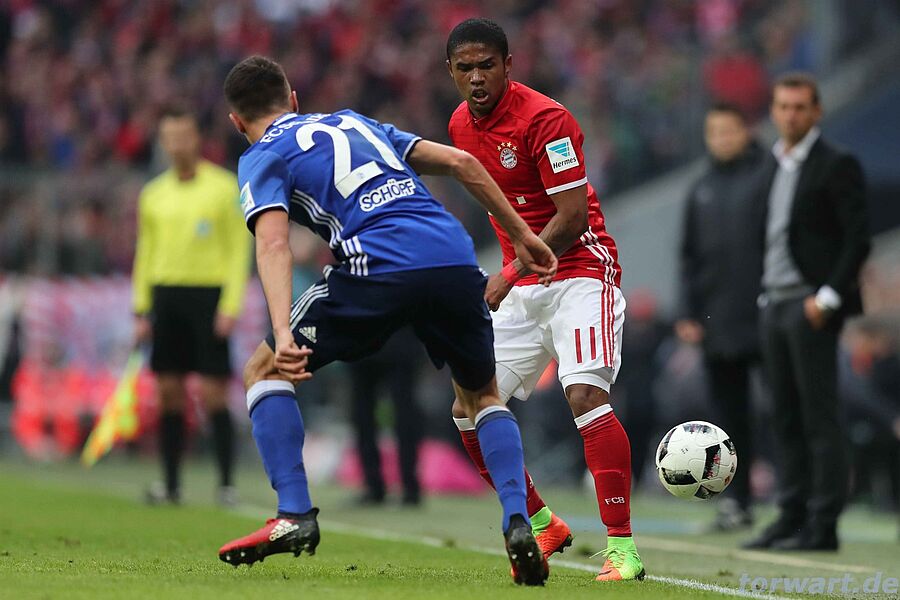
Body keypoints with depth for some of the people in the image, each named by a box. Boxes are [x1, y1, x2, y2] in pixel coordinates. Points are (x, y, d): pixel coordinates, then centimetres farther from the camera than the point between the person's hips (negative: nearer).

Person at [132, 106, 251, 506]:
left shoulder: (224, 187, -1)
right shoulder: (154, 195, 12)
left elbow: (240, 249, -3)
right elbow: (145, 253, 16)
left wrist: (230, 307, -11)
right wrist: (141, 311, 9)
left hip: (209, 293, -4)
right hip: (165, 294, 4)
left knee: (213, 394, -8)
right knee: (168, 393, 2)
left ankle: (226, 484, -3)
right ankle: (170, 483, 7)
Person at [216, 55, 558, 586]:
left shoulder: (263, 158, 14)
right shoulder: (354, 122, 32)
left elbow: (273, 243, -6)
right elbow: (460, 162, 24)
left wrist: (283, 334, -19)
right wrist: (522, 235, 28)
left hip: (379, 268, -5)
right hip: (456, 259, 5)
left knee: (265, 370, 14)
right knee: (482, 395, 28)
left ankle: (295, 516, 1)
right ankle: (519, 526, 7)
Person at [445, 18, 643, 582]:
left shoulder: (545, 118, -17)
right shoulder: (462, 124, 7)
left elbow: (573, 217, -20)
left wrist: (510, 274, -21)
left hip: (580, 269, -8)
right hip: (520, 286, 8)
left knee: (586, 394, -26)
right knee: (469, 410, 2)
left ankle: (623, 546, -23)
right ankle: (543, 525, 19)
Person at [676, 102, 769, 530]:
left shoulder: (767, 178, -1)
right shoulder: (702, 190, 16)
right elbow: (690, 255, 18)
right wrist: (688, 312, 10)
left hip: (764, 317, -5)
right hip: (717, 324, 5)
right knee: (730, 412, 7)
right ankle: (736, 499, 10)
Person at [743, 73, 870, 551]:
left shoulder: (836, 166, -6)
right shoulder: (774, 166, 16)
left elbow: (858, 238, -11)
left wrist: (828, 297, -17)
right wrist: (766, 293, 13)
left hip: (811, 306, -8)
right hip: (774, 305, 8)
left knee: (820, 417, -7)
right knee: (786, 418, 8)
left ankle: (823, 525, -7)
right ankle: (792, 516, 11)